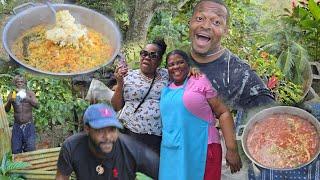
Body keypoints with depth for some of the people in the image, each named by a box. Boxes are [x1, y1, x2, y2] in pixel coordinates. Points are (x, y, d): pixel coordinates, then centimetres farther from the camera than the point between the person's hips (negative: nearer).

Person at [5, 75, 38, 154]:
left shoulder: (30, 93, 1)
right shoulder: (12, 94, 4)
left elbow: (36, 105, -9)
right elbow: (6, 110, 2)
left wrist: (27, 98, -22)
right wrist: (10, 101, -17)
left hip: (29, 126, -1)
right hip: (17, 126, 1)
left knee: (30, 149, -3)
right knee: (16, 150, 1)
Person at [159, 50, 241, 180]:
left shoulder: (200, 82, -1)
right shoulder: (165, 91, 12)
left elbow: (223, 113, -5)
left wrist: (232, 148, -12)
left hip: (202, 150, -4)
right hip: (172, 153, 5)